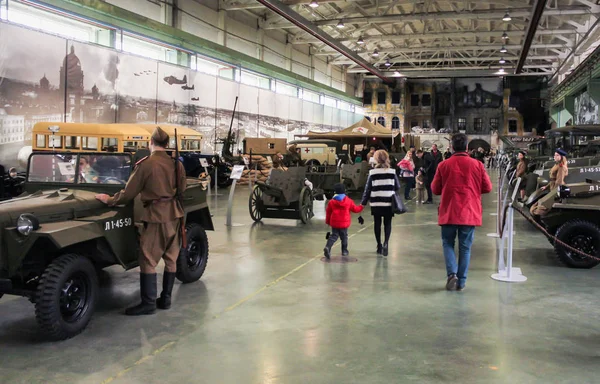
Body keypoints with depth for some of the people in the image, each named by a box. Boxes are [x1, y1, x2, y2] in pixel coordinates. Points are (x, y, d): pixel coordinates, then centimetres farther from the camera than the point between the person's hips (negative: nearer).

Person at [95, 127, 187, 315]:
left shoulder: (145, 164, -12)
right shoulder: (177, 164, 2)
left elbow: (128, 194, -8)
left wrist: (109, 200, 8)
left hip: (156, 216, -6)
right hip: (174, 214, 6)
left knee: (148, 260, 1)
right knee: (171, 259, 12)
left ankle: (148, 303, 4)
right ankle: (166, 299, 20)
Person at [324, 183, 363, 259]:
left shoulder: (332, 202, 0)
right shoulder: (348, 201, -1)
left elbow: (328, 212, 4)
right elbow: (355, 209, 9)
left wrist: (327, 221, 16)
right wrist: (361, 207, 30)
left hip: (334, 223, 1)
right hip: (344, 223, -1)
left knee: (334, 236, 6)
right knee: (344, 236, 13)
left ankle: (327, 247, -16)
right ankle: (344, 251, 20)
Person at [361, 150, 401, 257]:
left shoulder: (372, 173, -5)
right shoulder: (392, 172, -2)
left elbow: (368, 189, -4)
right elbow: (397, 187, 5)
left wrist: (363, 202, 2)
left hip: (376, 203, 0)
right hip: (389, 203, 0)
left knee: (377, 224, 13)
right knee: (387, 224, 8)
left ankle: (379, 246, 17)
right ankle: (385, 243, -13)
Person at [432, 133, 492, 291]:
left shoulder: (444, 165, -5)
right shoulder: (477, 165, -4)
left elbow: (435, 189, 2)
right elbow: (487, 188, 2)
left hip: (449, 213, 0)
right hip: (469, 213, 1)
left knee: (448, 244, 12)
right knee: (465, 247, 9)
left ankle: (452, 273, -7)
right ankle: (461, 282, 10)